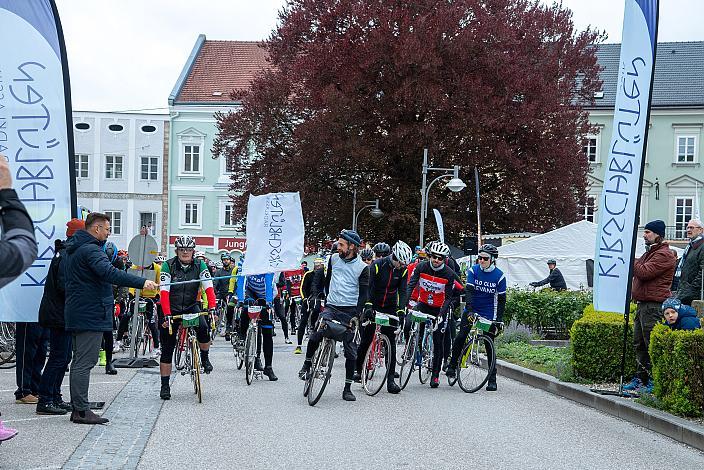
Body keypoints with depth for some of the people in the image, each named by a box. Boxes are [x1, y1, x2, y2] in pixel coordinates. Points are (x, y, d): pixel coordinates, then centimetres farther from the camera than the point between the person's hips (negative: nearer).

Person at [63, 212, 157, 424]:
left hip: (76, 313, 11)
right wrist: (142, 282, -37)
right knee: (85, 362, -9)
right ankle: (81, 410, -8)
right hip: (91, 315, -10)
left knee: (80, 361, 15)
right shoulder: (90, 250, -16)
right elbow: (110, 273, -31)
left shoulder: (72, 250, 18)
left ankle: (77, 408, 20)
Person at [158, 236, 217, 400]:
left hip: (191, 306, 1)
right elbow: (164, 292, -22)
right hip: (171, 309, -1)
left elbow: (209, 288, -16)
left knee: (203, 328, -29)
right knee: (167, 349, 1)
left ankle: (205, 358, -3)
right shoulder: (168, 266, -15)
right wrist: (167, 315, -33)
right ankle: (165, 386, 11)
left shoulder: (199, 265, -9)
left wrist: (212, 308, -32)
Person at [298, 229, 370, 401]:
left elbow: (364, 294, -6)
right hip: (331, 307, 2)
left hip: (349, 311, -2)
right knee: (316, 335, -22)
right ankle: (307, 364, 2)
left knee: (351, 350, 1)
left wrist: (356, 315, -15)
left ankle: (347, 389, 9)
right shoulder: (334, 259, 7)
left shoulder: (362, 267, -5)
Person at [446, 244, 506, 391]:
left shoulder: (499, 276, -7)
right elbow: (469, 290, -14)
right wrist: (469, 310, -28)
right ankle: (452, 365, 5)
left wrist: (498, 320, -8)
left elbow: (501, 300, -3)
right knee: (461, 337, -13)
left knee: (489, 345, 0)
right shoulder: (473, 270, -5)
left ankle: (492, 379, 6)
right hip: (471, 310, 1)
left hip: (489, 315, -1)